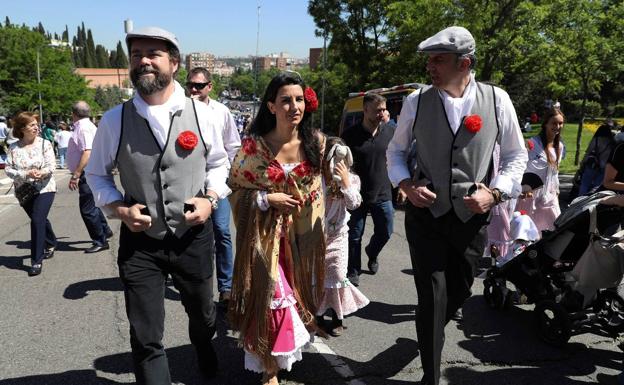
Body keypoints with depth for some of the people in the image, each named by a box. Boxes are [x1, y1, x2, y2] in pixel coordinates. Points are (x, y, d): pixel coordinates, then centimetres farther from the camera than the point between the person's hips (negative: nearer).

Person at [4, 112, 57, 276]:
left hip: (44, 189, -3)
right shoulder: (13, 148, -1)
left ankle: (37, 260, -9)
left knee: (37, 221, -14)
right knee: (40, 220, 18)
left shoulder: (44, 144, -5)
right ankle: (51, 244, 45)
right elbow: (8, 169, -5)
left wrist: (42, 172, -32)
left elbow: (51, 165, -11)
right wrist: (25, 174, -21)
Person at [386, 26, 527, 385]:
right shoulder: (416, 101, -5)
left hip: (472, 215, 2)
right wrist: (407, 185, -9)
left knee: (460, 291, 17)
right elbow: (396, 150, 8)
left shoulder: (497, 100, -5)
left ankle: (429, 333, 50)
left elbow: (516, 156, 5)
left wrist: (495, 192, -10)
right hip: (425, 212, -1)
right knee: (432, 296, -1)